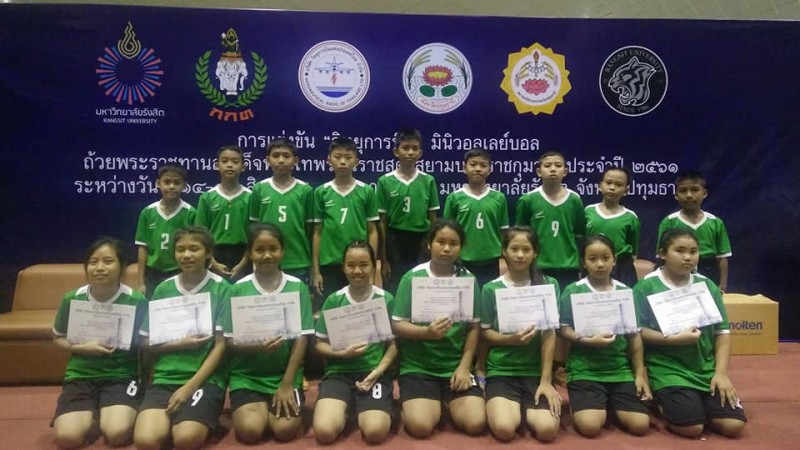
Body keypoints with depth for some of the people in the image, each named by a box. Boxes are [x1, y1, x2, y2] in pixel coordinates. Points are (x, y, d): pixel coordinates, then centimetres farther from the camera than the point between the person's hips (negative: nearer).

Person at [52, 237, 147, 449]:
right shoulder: (72, 299, -4)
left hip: (123, 375, -2)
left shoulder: (136, 300, -11)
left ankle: (105, 416, 13)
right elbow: (58, 338, 11)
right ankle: (92, 416, 16)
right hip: (81, 375, 2)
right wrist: (82, 348, -7)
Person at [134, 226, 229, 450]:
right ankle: (170, 420, 5)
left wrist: (189, 387, -13)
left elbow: (221, 345, -5)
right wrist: (180, 344, -8)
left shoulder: (220, 288, -1)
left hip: (206, 379, -2)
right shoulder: (163, 289, 9)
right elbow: (147, 342, 12)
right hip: (165, 378, 3)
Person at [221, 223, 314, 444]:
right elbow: (231, 341, -3)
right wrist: (258, 346, -23)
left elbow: (301, 338, -4)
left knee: (286, 429, -19)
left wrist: (287, 384, -10)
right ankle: (260, 408, 14)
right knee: (250, 430, -20)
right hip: (247, 374, 0)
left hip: (286, 374, 0)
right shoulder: (238, 290, -3)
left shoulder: (298, 287, -3)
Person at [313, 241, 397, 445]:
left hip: (374, 372, -1)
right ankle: (344, 409, 12)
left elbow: (393, 344, 5)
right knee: (324, 431, -22)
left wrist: (378, 371, -11)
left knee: (375, 432, -23)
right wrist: (343, 353, -13)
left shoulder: (386, 299, 0)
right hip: (339, 373, 1)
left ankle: (371, 410, 12)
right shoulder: (333, 300, 2)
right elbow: (320, 344, 6)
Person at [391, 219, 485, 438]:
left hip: (456, 366, 2)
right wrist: (426, 332, -27)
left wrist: (464, 366, -5)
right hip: (417, 366, -2)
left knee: (476, 423, -12)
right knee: (421, 426, -19)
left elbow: (473, 327, 5)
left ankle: (447, 402, 20)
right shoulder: (412, 278, -7)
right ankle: (434, 403, 16)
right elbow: (398, 325, -8)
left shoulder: (469, 279, 0)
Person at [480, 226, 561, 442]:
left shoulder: (549, 285, 0)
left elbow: (549, 335, -3)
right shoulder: (491, 289, 0)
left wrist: (546, 380, -8)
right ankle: (515, 407, 12)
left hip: (536, 370, 1)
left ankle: (528, 410, 14)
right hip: (501, 370, 0)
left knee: (547, 430, -20)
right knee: (504, 428, -23)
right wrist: (511, 339, -18)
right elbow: (485, 332, 3)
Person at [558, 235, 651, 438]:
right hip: (584, 370, -3)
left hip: (621, 370, 3)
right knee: (590, 426, -19)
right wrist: (589, 340, -20)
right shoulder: (573, 291, -3)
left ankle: (610, 405, 21)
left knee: (641, 425, -9)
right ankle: (599, 406, 15)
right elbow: (564, 330, -4)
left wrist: (640, 374, 6)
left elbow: (634, 336, 9)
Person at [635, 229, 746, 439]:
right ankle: (663, 402, 12)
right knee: (691, 427, -19)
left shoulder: (707, 286, 7)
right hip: (667, 368, -4)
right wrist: (674, 339, -20)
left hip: (706, 368, 5)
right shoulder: (646, 286, -7)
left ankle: (699, 402, 19)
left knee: (733, 425, -10)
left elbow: (722, 332, 7)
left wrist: (721, 372, -4)